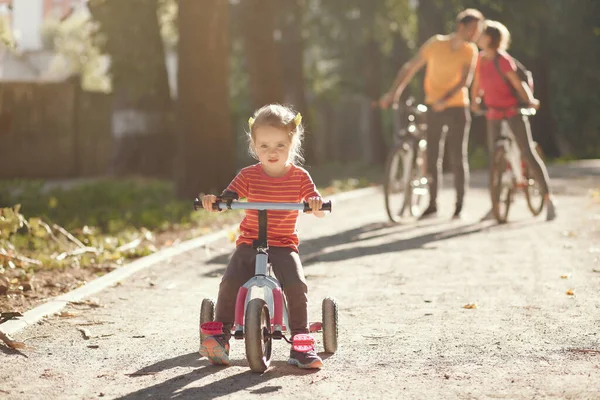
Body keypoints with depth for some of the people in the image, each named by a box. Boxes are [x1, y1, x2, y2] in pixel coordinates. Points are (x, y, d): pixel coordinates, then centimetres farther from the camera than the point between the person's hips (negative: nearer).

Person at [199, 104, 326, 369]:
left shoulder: (299, 177, 0)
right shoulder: (249, 175, 1)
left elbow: (320, 212, -6)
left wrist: (316, 204, -30)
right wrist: (212, 201, -29)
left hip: (284, 245, -1)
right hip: (249, 243, 1)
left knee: (296, 285, -24)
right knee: (230, 283, -22)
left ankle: (301, 343, -13)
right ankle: (220, 335, -7)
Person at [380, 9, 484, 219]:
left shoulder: (470, 51, -6)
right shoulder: (436, 44, -9)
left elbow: (465, 80, -17)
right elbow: (410, 68, -5)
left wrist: (445, 99, -32)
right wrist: (392, 93, -12)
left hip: (457, 107, 0)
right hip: (434, 107, 0)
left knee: (458, 158, -3)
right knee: (432, 157, 2)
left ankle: (459, 205, 6)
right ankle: (432, 204, 11)